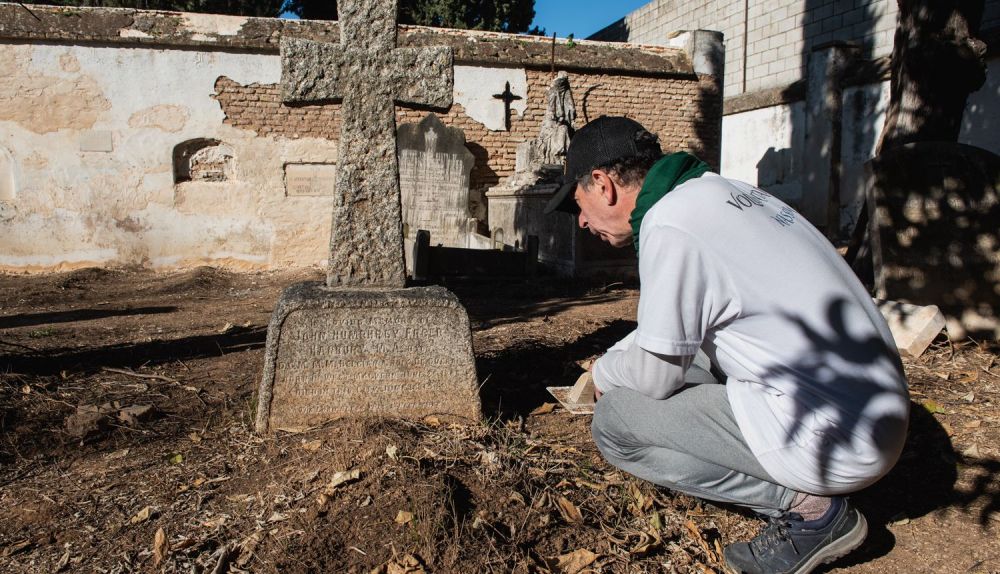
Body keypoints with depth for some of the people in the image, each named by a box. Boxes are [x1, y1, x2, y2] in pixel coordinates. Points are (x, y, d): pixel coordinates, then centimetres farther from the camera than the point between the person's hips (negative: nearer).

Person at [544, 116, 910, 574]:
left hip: (832, 440, -9)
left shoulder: (669, 223, -18)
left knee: (614, 419, -6)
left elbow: (655, 376, -11)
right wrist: (614, 357, 22)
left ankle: (806, 507, -2)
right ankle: (808, 490, 14)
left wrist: (605, 372, 9)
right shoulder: (719, 190, 10)